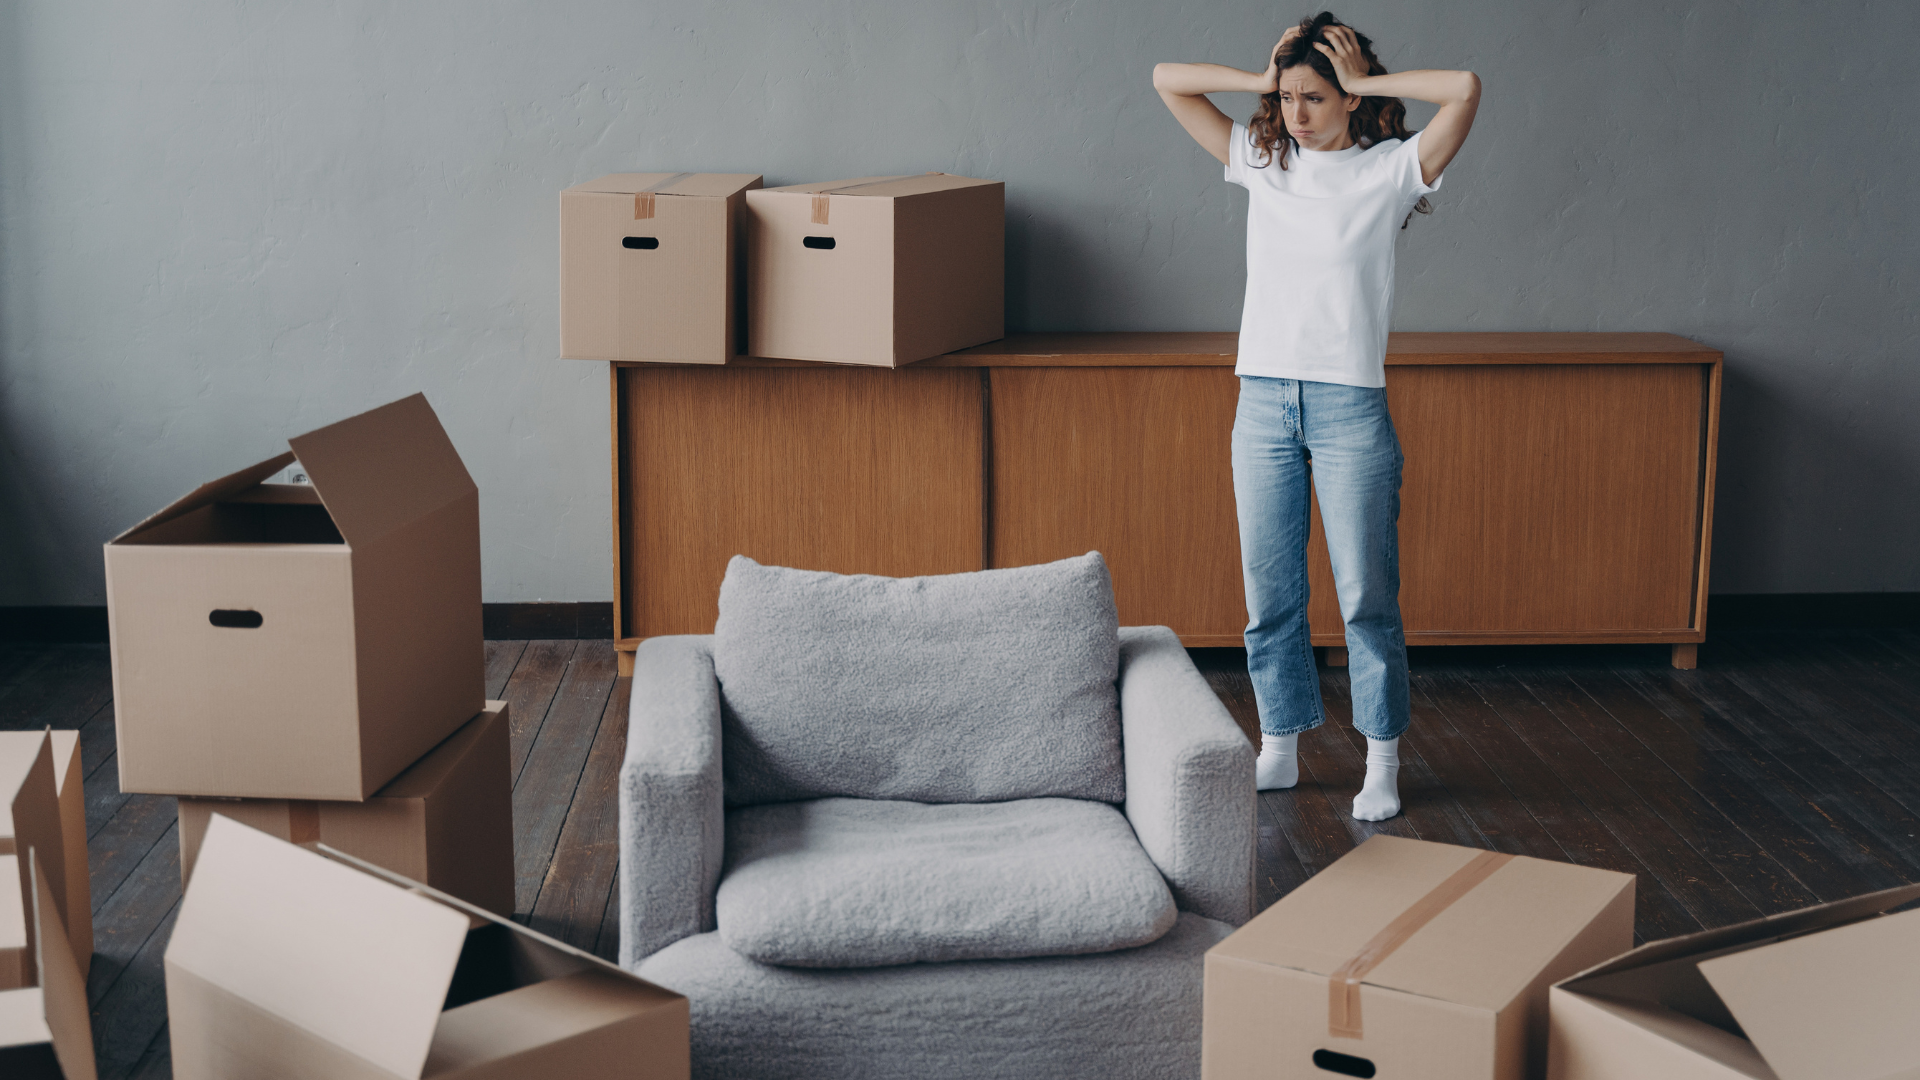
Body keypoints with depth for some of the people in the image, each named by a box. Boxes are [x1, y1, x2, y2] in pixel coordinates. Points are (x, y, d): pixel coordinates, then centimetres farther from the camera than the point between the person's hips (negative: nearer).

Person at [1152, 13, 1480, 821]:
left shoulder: (1389, 170, -3)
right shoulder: (1260, 161, 9)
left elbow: (1466, 89, -18)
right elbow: (1168, 80, 11)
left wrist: (1366, 83, -9)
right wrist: (1261, 80, 3)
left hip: (1349, 406, -4)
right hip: (1263, 400, 4)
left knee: (1366, 595, 2)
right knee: (1268, 594, 10)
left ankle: (1382, 761, 13)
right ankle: (1278, 749, 22)